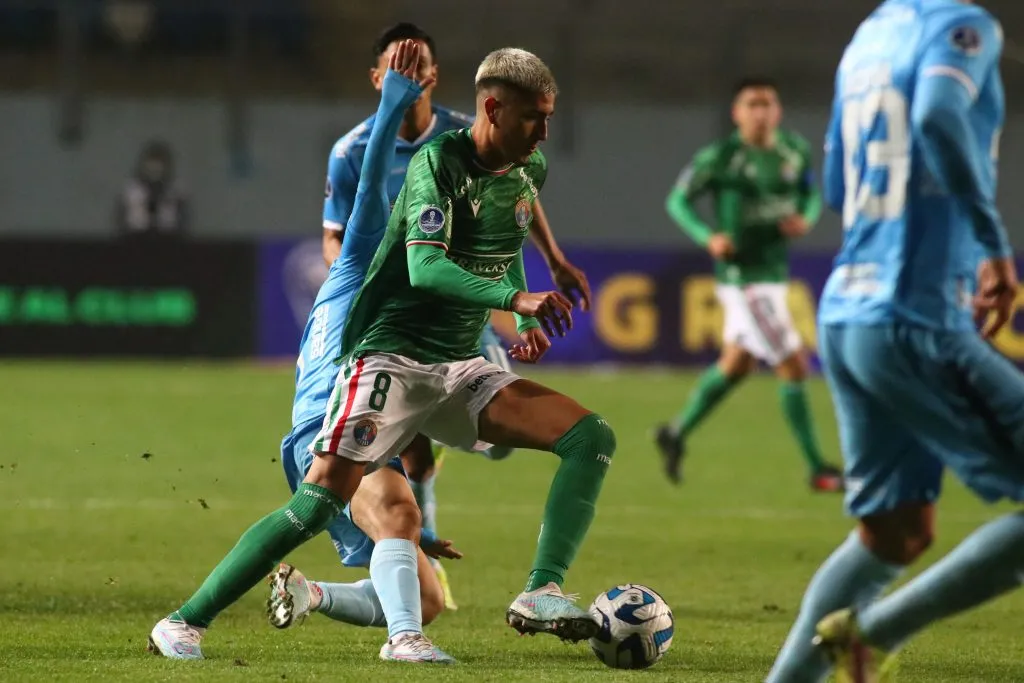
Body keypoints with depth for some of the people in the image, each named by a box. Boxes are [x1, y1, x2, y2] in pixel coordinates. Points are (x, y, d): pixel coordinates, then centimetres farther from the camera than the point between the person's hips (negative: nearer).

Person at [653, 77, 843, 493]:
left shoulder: (796, 151, 1)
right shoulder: (720, 158, -14)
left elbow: (812, 193, 17)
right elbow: (678, 200, -5)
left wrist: (806, 218, -6)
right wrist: (707, 237, -21)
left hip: (776, 270, 7)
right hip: (743, 276, -7)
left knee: (737, 364, 22)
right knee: (793, 366, -9)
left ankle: (676, 434, 40)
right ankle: (818, 470, -1)